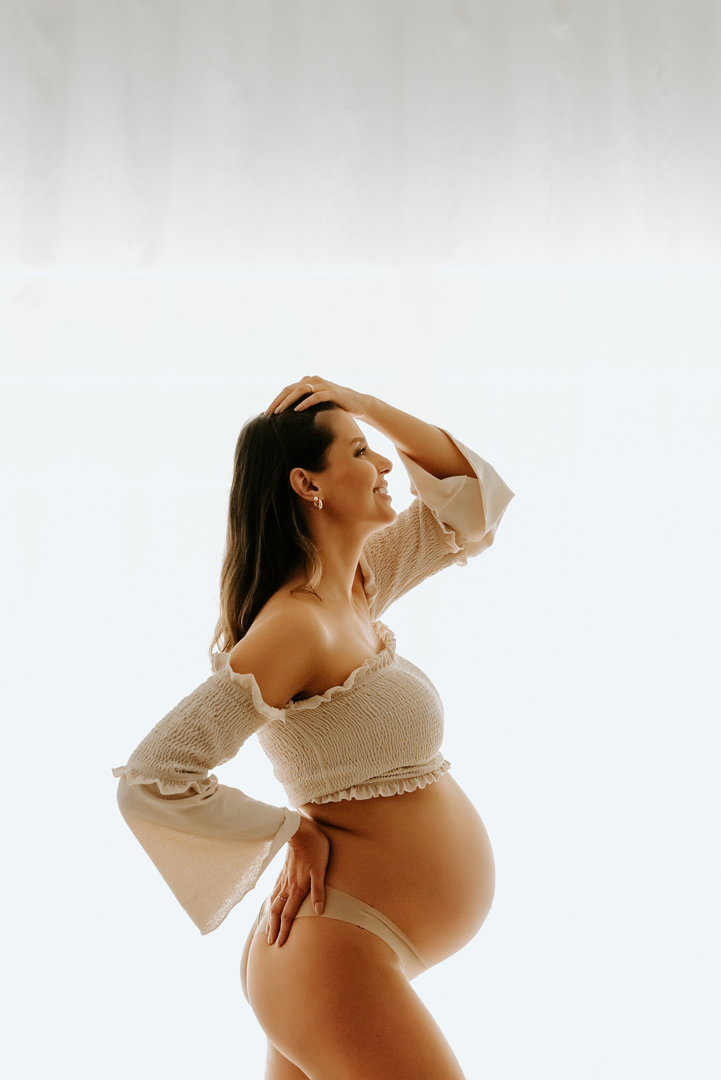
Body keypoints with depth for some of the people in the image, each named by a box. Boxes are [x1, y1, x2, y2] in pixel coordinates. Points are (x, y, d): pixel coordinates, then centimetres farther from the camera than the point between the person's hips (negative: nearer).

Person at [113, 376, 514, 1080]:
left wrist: (364, 404, 5)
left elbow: (472, 496, 18)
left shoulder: (356, 586, 8)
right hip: (338, 954, -9)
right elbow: (150, 781, -23)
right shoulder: (296, 622, -19)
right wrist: (295, 832, -13)